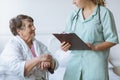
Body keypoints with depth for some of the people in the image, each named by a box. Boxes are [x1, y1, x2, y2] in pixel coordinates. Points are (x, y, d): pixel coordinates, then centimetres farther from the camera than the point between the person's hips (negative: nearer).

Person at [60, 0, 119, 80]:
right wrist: (64, 45, -11)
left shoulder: (104, 13, -5)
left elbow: (112, 40, -6)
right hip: (75, 61, 4)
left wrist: (95, 47, -21)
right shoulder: (74, 13, 11)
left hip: (95, 61, -4)